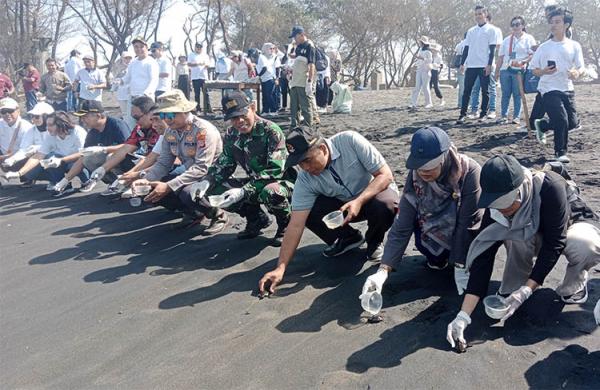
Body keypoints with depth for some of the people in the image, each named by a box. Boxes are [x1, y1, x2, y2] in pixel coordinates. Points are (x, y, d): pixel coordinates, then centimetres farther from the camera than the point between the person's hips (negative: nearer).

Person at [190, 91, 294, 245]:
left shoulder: (271, 131, -22)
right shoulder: (231, 135, -2)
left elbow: (275, 170, -29)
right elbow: (223, 165, 5)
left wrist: (243, 191, -38)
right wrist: (207, 182, -17)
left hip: (282, 180, -6)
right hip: (256, 183, 7)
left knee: (270, 193, -41)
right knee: (215, 190, -9)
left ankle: (286, 224, -6)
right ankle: (257, 219, 10)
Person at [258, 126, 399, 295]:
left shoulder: (350, 141, -28)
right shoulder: (305, 179, -20)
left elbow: (386, 175, -25)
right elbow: (296, 225, -22)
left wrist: (359, 201, -40)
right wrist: (280, 268, -30)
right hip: (342, 205, 3)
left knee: (384, 205, -38)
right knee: (307, 213, -21)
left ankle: (374, 242, -3)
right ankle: (349, 238, 7)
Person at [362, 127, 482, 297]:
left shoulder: (469, 172, -33)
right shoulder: (415, 176, -23)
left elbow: (467, 223, -27)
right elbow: (401, 227, -23)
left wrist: (460, 265, -23)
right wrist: (383, 270, -31)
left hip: (468, 233, -2)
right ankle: (441, 255, 8)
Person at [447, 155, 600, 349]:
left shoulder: (550, 188, -38)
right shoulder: (496, 204, -26)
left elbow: (554, 244, -33)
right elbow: (482, 256, -28)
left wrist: (526, 291, -39)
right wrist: (463, 316, -34)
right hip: (534, 235, 2)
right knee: (515, 237, -33)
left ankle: (573, 286, -7)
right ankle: (516, 284, -7)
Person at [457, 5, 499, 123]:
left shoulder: (490, 29, 1)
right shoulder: (471, 31, 14)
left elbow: (492, 49, -5)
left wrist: (489, 64, -14)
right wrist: (462, 63, 7)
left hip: (484, 65, -4)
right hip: (471, 65, 4)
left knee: (485, 91, 2)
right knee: (467, 90, 1)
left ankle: (483, 114, 8)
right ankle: (463, 114, 2)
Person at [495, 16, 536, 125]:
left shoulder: (529, 39, 6)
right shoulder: (507, 40, 19)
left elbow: (533, 55, -2)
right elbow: (500, 57, 17)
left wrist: (522, 62, -18)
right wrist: (497, 71, 11)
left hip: (519, 70, -4)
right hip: (505, 70, 4)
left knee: (517, 94, -1)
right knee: (505, 94, 4)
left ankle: (516, 117, 4)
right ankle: (504, 116, 8)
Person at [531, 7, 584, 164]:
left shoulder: (574, 46, 5)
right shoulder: (544, 47, 2)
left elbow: (582, 68, 3)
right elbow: (535, 70, 5)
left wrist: (577, 72, -21)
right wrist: (544, 72, -17)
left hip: (567, 89, 3)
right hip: (549, 90, -3)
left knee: (572, 123, 5)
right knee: (562, 121, -14)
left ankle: (542, 125, 30)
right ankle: (560, 152, 6)